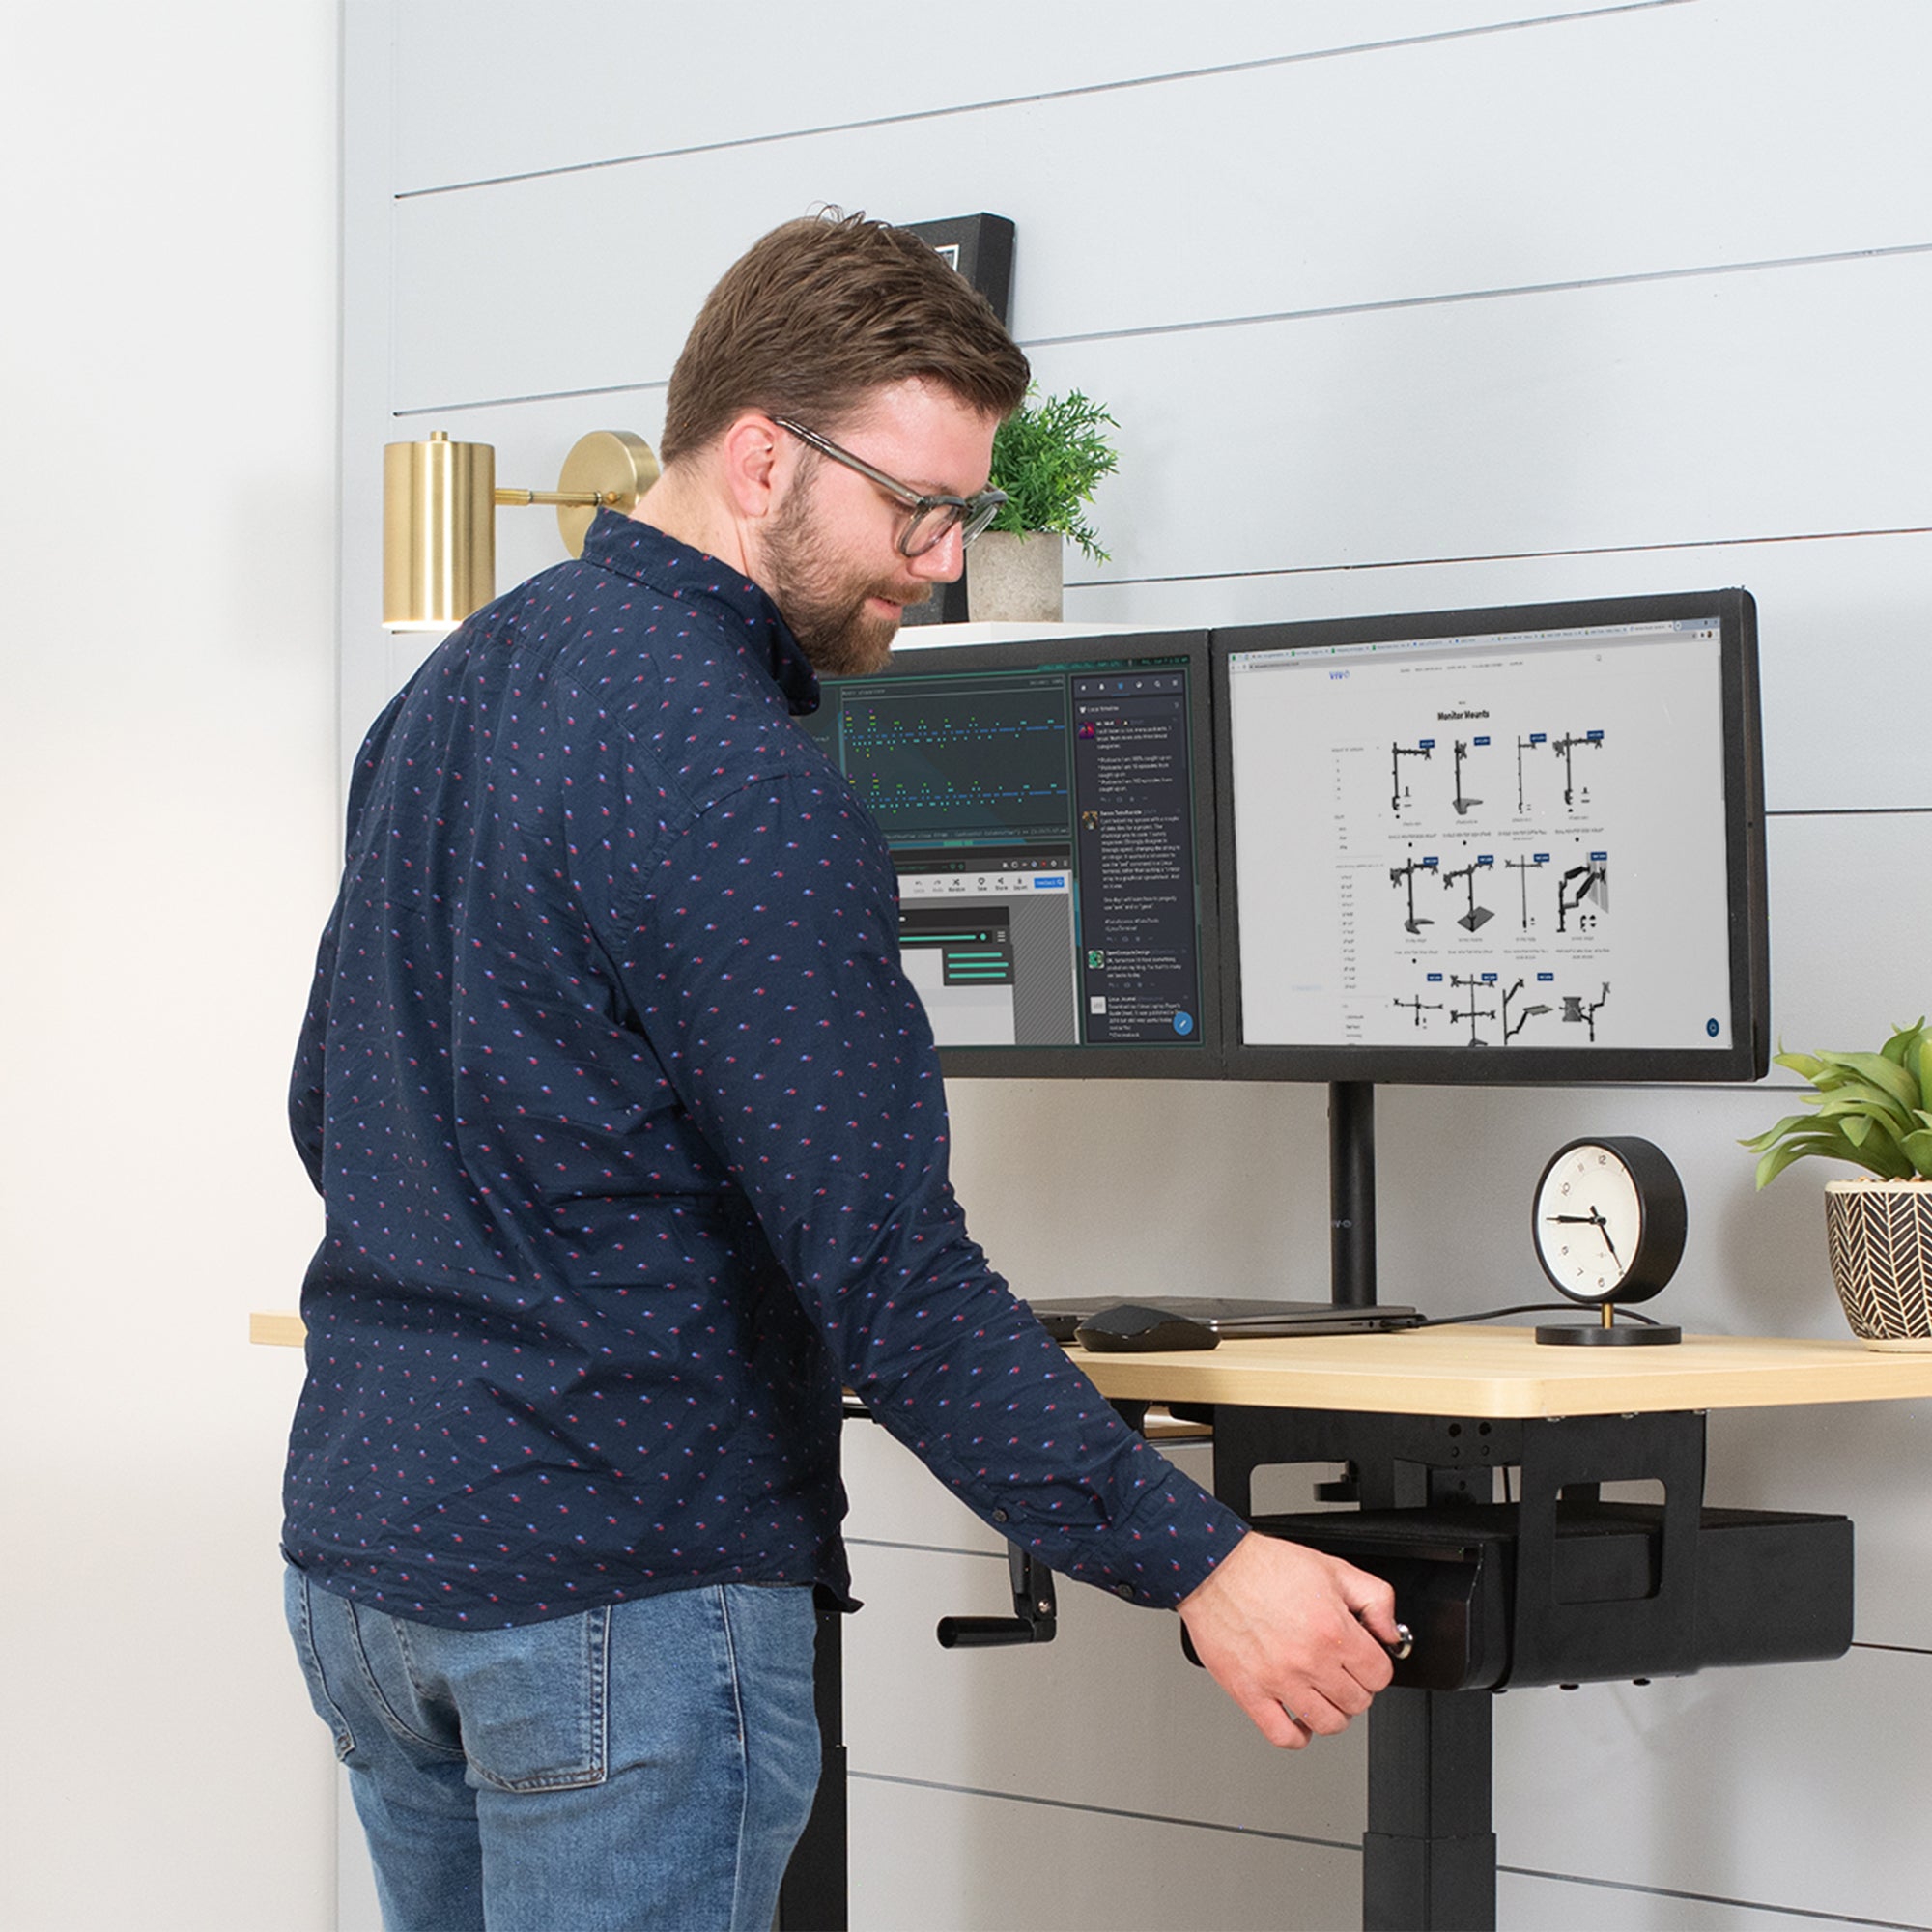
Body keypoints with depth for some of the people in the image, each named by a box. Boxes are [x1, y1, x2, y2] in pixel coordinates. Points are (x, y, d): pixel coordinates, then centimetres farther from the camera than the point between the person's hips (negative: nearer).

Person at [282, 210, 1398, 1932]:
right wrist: (1200, 1567, -21)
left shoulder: (453, 690, 10)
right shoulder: (735, 790, -20)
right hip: (620, 1595, -9)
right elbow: (891, 1275, -24)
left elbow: (329, 1109, 20)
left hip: (356, 1549, 9)